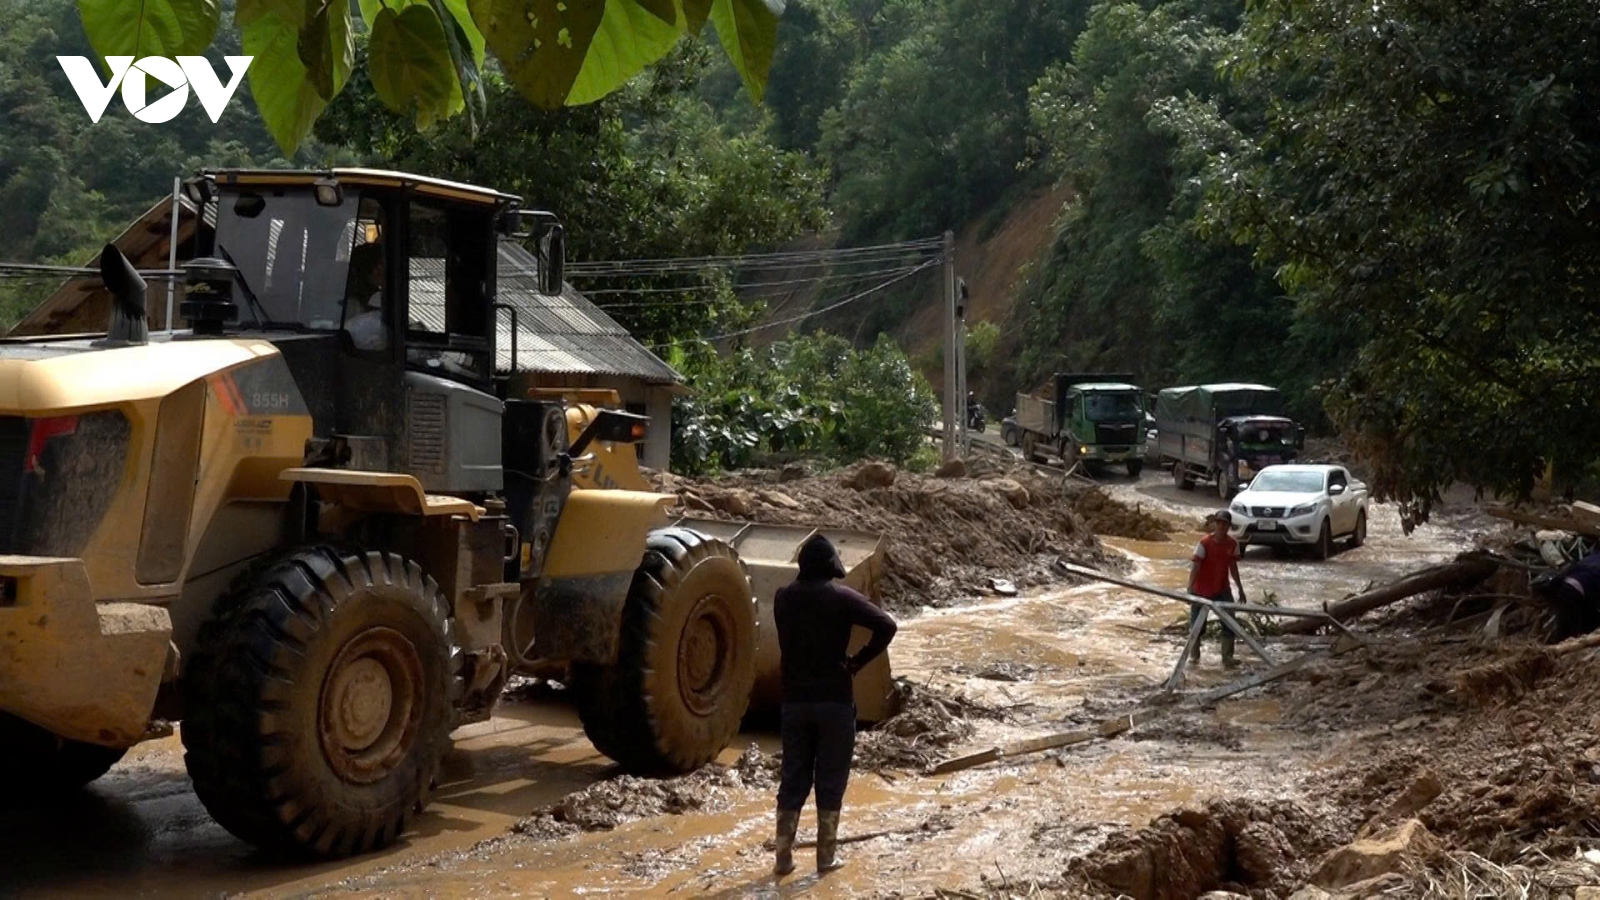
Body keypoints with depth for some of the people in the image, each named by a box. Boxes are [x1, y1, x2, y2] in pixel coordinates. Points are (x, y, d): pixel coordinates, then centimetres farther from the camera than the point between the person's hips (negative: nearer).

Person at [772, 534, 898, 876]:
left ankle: (784, 856, 11)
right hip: (835, 700, -3)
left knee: (792, 779, 10)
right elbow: (886, 626, -18)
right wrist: (859, 661, -10)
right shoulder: (841, 597, -11)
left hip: (795, 699, 4)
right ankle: (827, 855, 11)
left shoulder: (783, 598, 1)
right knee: (830, 780, 6)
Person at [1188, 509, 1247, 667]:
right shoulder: (1204, 543, -18)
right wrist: (1189, 589, -27)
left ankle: (1227, 657, 2)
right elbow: (1195, 567, -20)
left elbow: (1233, 567, 8)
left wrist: (1240, 589, 12)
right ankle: (1194, 656, 26)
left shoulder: (1232, 544, -4)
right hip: (1201, 590, -4)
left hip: (1222, 589, 4)